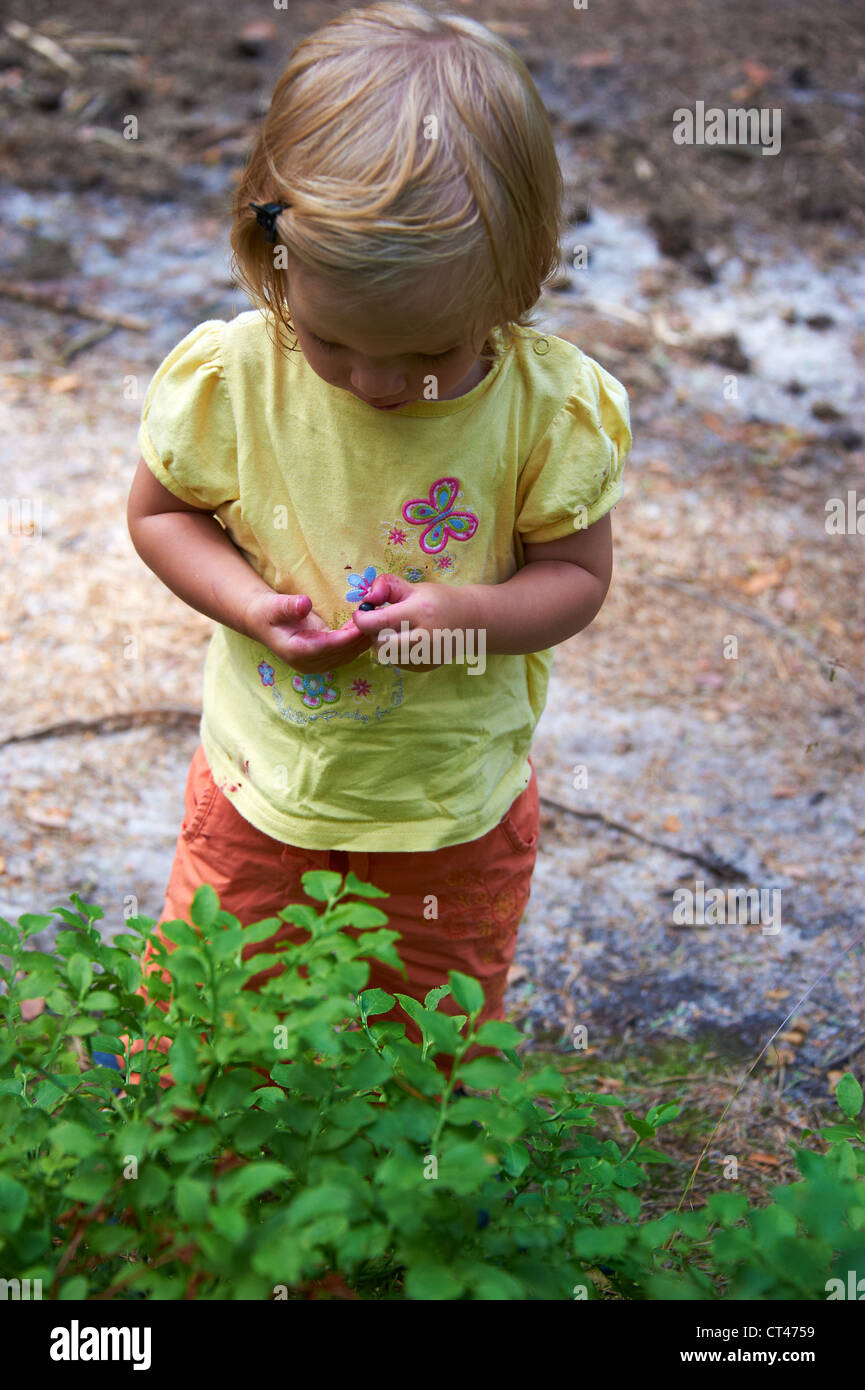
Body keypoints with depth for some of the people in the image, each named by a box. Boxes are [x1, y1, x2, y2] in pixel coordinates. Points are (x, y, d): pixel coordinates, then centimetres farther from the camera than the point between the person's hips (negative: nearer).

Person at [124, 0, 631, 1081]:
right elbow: (158, 511, -3)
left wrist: (472, 612, -31)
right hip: (263, 783, 1)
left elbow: (576, 570, -9)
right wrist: (251, 606, -22)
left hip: (457, 795, 0)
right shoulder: (228, 377, -19)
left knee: (435, 1044, 21)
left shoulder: (552, 404, -20)